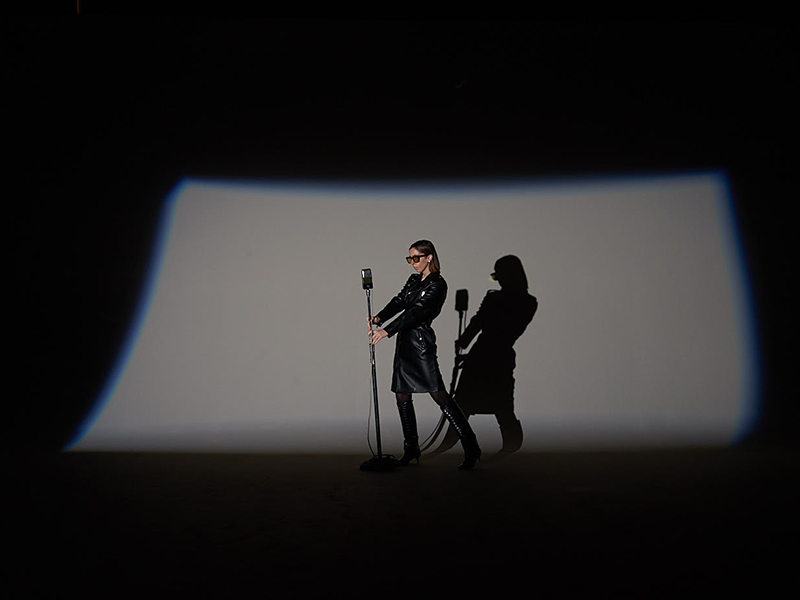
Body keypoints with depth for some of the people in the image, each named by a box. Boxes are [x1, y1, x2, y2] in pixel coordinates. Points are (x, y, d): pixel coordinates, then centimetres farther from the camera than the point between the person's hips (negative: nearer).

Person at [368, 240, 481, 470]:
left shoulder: (438, 284, -10)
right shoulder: (413, 280, 16)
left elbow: (416, 312, -20)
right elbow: (398, 302, 7)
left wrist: (386, 330, -27)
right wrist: (379, 318, -13)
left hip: (421, 343, -9)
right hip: (404, 342, 9)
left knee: (439, 394, -12)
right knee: (402, 396, 10)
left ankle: (470, 447, -7)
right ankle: (411, 450, 22)